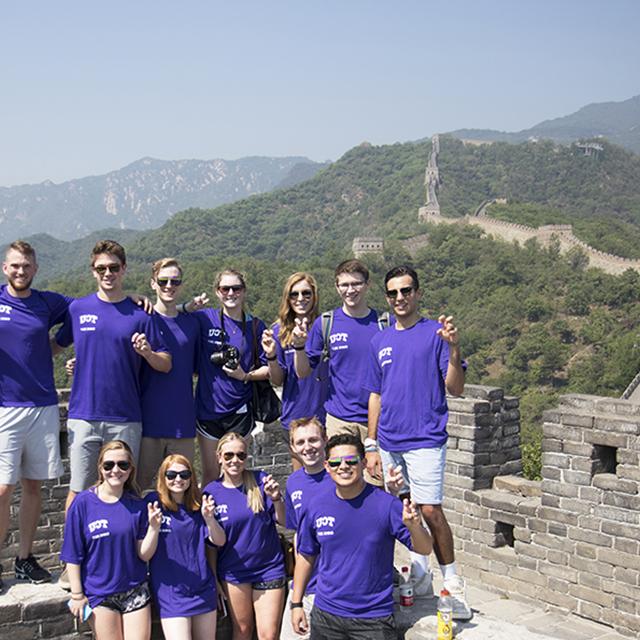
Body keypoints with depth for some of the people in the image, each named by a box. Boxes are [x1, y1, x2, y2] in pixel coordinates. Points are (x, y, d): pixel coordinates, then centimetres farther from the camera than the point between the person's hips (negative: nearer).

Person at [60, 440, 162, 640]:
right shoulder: (83, 503, -9)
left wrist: (154, 527, -19)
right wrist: (77, 594, -4)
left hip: (135, 591, 2)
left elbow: (144, 554, -4)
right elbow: (73, 555, -5)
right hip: (99, 593, -2)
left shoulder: (137, 505, -2)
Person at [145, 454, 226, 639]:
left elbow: (219, 541, -2)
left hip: (203, 588, 4)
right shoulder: (153, 502, -6)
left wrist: (209, 518, -16)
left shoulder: (198, 504, 6)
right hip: (171, 591, -4)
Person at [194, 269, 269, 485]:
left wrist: (245, 376, -11)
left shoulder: (255, 326, 1)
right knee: (211, 474, 9)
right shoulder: (205, 319, -2)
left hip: (239, 410, 1)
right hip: (208, 408, 0)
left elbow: (269, 368, 4)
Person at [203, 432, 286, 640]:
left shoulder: (260, 481, -6)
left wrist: (276, 499, -23)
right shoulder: (211, 492, -4)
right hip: (233, 572, 1)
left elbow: (284, 522, -5)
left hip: (269, 567, -1)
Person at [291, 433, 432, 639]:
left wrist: (413, 526, -31)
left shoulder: (386, 505, -12)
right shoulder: (315, 509, -3)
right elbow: (306, 557, 10)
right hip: (325, 615, 3)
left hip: (374, 619, -3)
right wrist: (296, 604, 10)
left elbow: (424, 549, -10)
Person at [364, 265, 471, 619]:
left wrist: (454, 348, -25)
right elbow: (376, 395, 14)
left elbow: (455, 388, -8)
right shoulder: (380, 341, 11)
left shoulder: (435, 333, -3)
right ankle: (419, 573, 25)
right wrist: (371, 446, 10)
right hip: (389, 442, 5)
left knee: (430, 511, -9)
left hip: (425, 439, -5)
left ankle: (453, 583, 3)